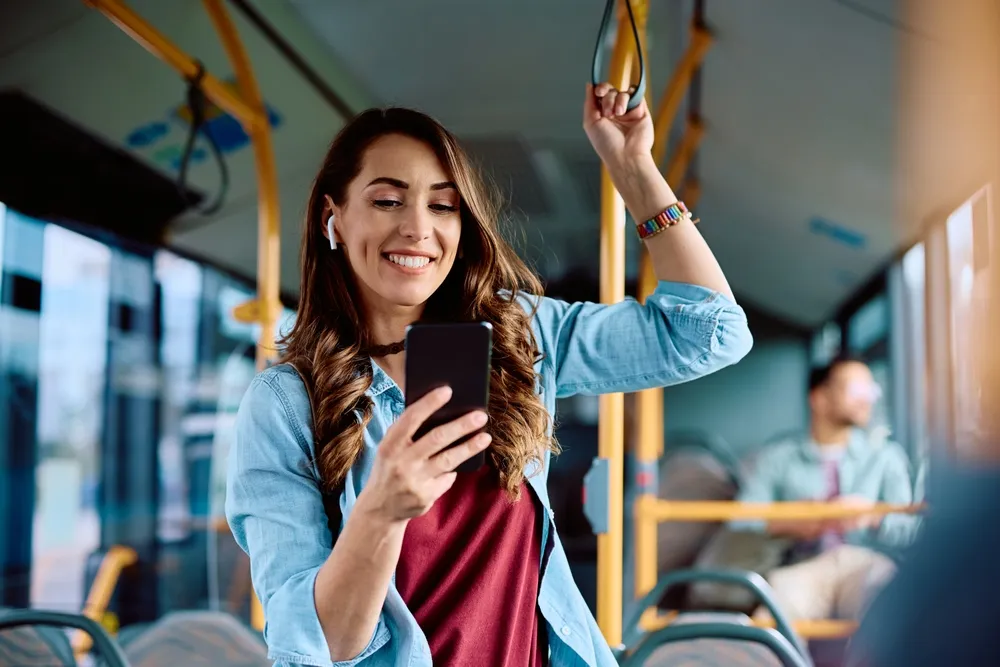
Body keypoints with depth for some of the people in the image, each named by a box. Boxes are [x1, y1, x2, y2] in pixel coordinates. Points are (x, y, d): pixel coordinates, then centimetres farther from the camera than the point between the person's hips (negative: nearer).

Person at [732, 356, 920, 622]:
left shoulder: (886, 455, 25)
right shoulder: (777, 458, 19)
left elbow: (909, 527, 11)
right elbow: (741, 521, 6)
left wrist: (873, 517, -11)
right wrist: (788, 524, -12)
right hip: (802, 568, -1)